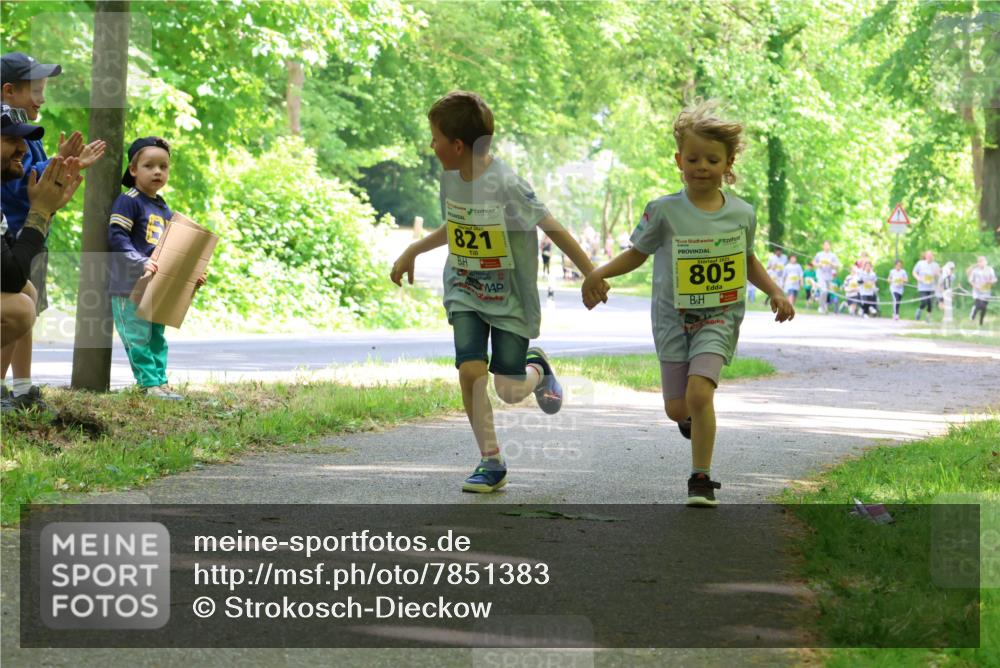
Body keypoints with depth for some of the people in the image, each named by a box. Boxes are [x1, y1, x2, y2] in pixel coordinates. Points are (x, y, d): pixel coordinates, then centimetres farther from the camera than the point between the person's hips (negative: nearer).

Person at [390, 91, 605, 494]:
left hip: (511, 299, -5)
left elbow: (552, 229, -19)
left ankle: (536, 369, 35)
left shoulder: (507, 186, -24)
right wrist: (412, 252, 18)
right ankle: (491, 462, -1)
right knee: (470, 370, -14)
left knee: (509, 391, -3)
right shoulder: (450, 178, -2)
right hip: (465, 294, 5)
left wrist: (592, 276, -18)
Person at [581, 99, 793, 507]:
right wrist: (598, 274, -12)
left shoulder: (741, 214, 0)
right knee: (677, 408, 4)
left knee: (699, 392, -20)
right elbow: (637, 253, 4)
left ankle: (701, 479, -7)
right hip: (674, 317, 1)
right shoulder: (664, 211, -6)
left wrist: (776, 293, 7)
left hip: (719, 318, -1)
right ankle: (695, 415, 43)